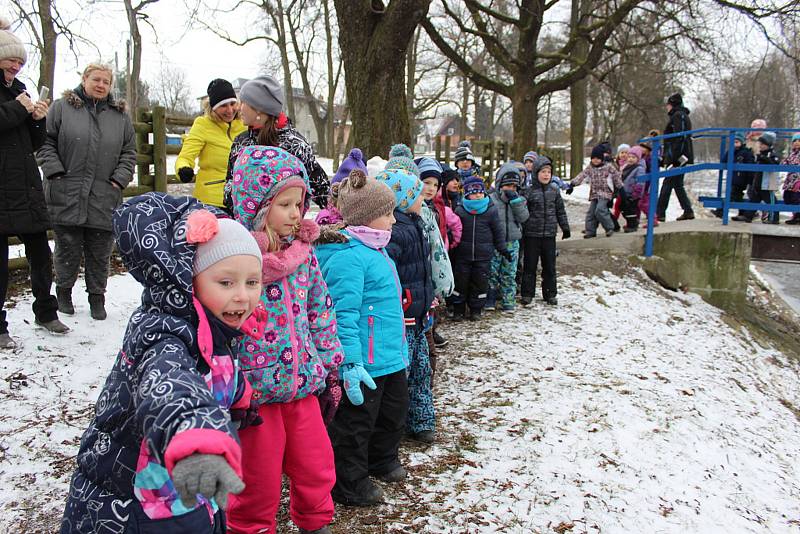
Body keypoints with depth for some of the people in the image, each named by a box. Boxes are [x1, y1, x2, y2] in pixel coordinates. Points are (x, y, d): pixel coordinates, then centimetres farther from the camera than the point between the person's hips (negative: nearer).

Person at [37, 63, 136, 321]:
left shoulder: (120, 115, 12)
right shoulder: (61, 107, 4)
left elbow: (129, 152, 13)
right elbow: (45, 142, 3)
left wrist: (119, 179, 1)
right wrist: (56, 172, -7)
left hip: (104, 198, 2)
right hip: (66, 195, -2)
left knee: (100, 252, 7)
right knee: (68, 248, 7)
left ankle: (97, 297, 21)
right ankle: (63, 291, 27)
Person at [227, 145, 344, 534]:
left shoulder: (303, 251, 2)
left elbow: (321, 312, 10)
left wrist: (330, 367, 12)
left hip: (303, 384, 5)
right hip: (255, 391, -5)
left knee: (316, 468, 18)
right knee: (259, 480, 12)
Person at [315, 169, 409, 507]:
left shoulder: (375, 250, 12)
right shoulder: (348, 256, -21)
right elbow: (343, 314, -25)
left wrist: (401, 349, 26)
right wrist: (350, 364, -28)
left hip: (390, 358, 10)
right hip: (364, 365, -10)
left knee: (394, 413, 25)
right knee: (355, 423, 6)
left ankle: (382, 461, 47)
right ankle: (350, 486, 23)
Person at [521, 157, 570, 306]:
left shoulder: (554, 190, 6)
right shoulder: (529, 191, -6)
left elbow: (560, 210, 14)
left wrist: (565, 228, 14)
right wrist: (520, 230, -6)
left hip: (549, 234, 3)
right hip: (532, 234, -3)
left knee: (549, 265, 10)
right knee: (530, 265, 4)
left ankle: (550, 294, 20)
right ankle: (527, 294, 13)